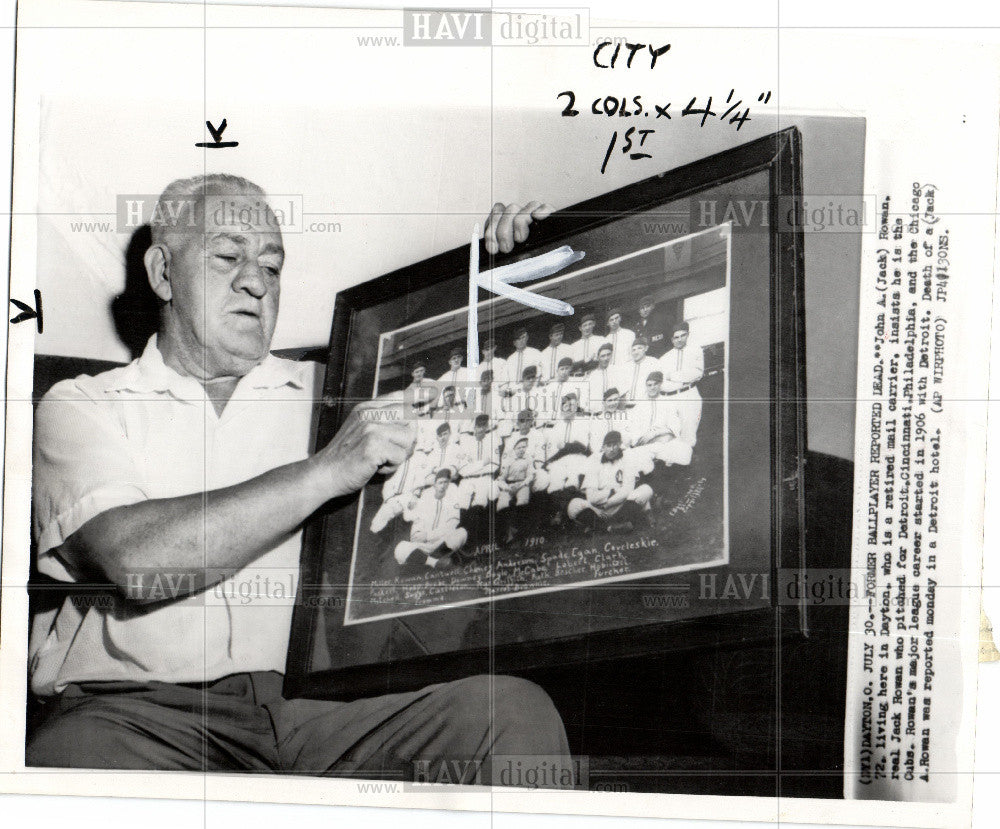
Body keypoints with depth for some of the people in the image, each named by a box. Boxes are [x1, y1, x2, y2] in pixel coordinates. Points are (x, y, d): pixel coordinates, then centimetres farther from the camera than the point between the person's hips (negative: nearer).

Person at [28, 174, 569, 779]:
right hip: (140, 707, -2)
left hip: (313, 706, 3)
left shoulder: (327, 393, 19)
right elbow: (134, 560, -11)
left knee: (517, 709, -22)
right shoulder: (82, 406, 9)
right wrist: (326, 472, -11)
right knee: (76, 753, -36)